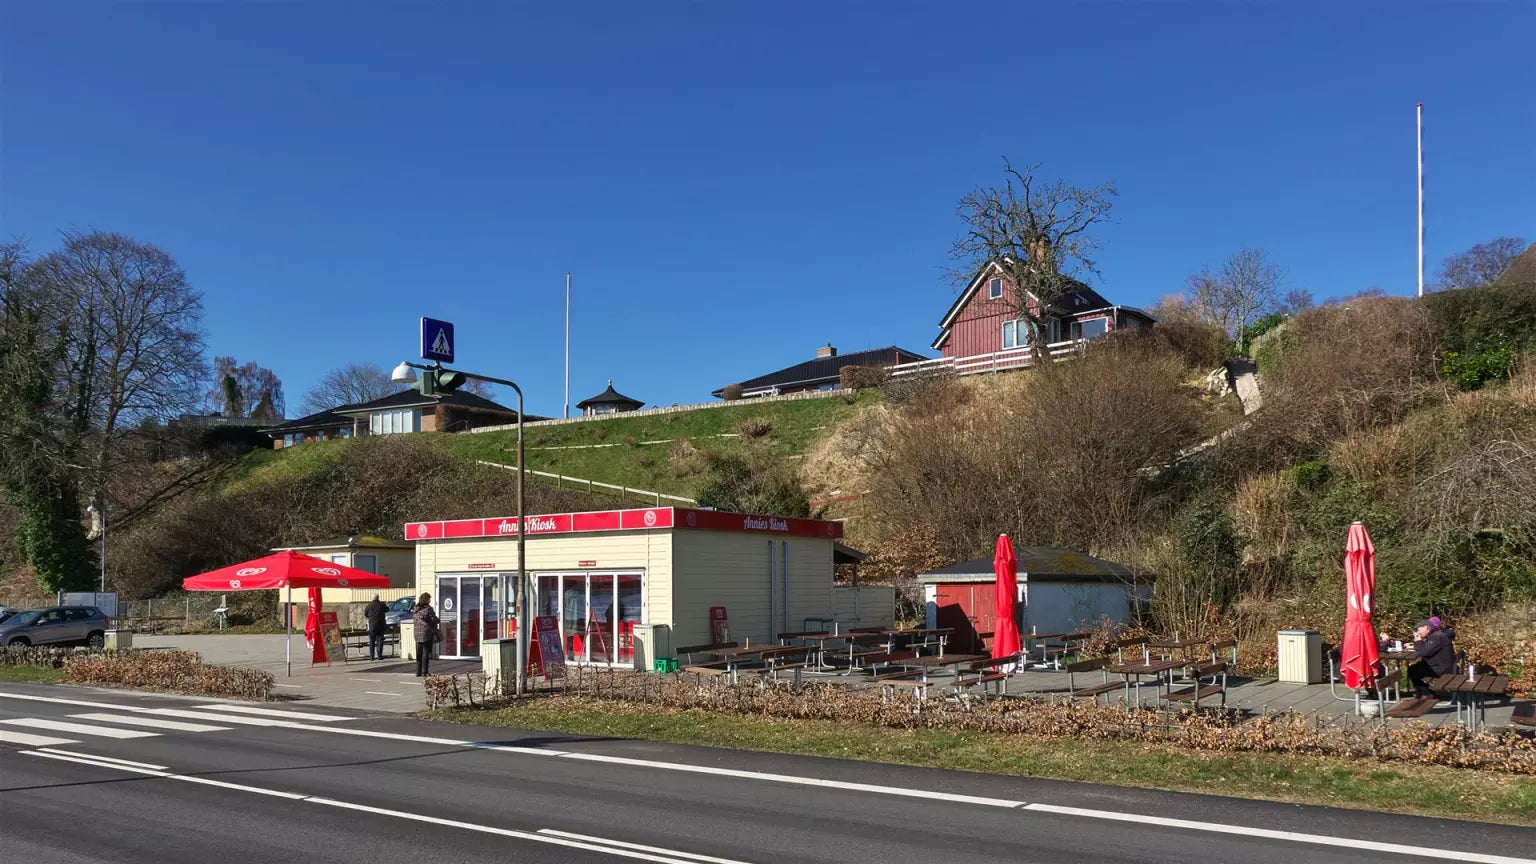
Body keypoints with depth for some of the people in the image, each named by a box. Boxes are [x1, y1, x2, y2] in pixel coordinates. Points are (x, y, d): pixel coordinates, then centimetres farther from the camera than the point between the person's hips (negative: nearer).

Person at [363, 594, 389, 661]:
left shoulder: (369, 606, -1)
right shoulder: (382, 605, -5)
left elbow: (365, 615, 13)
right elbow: (387, 609, 14)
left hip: (371, 627, 1)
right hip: (380, 626, -1)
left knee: (371, 641, 9)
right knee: (380, 641, 3)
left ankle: (371, 656, 7)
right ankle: (379, 655, -3)